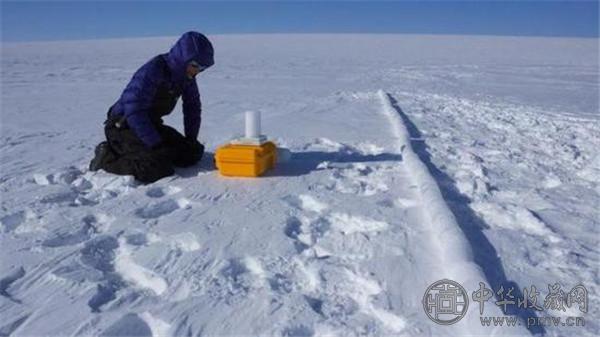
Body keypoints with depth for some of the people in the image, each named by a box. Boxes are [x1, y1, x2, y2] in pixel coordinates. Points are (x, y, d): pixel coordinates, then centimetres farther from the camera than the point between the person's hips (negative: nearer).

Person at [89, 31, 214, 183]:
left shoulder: (186, 74, -2)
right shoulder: (152, 71, -25)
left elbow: (193, 107, 10)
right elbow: (134, 112, -28)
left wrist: (191, 139, 3)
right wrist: (157, 145, -27)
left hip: (151, 124, 8)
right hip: (123, 125, -8)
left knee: (192, 154, -2)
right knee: (158, 167, -28)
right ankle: (107, 157, -4)